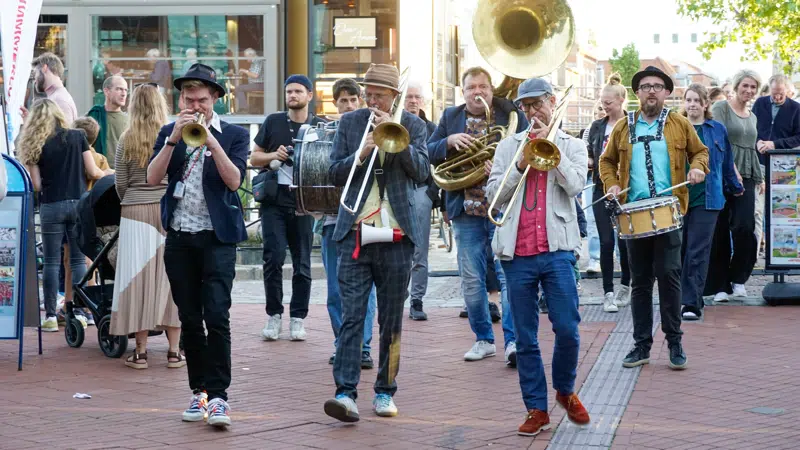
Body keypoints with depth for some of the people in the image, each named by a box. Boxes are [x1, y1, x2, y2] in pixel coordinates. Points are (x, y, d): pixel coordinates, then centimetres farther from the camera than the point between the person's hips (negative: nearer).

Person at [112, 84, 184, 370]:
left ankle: (141, 351, 6)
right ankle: (174, 351, 6)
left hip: (135, 212, 0)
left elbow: (120, 185, 3)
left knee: (139, 279, 4)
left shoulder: (127, 141, 0)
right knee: (170, 277, 5)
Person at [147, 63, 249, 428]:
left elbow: (234, 180, -11)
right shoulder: (169, 133, 10)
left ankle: (217, 395, -11)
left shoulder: (234, 134, 3)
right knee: (189, 319, 8)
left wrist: (210, 139, -19)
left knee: (217, 316, -12)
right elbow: (152, 178, -3)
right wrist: (174, 139, -14)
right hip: (179, 237, 3)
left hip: (217, 237, -3)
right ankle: (199, 391, 17)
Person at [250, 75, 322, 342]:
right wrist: (274, 155, -6)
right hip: (274, 200, 0)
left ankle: (298, 318, 12)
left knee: (302, 263, 3)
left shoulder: (320, 127, 7)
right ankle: (273, 315, 3)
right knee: (274, 256, -10)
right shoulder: (273, 122, 9)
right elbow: (254, 158, 13)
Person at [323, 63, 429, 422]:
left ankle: (385, 392, 16)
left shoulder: (412, 125, 7)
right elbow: (334, 174, 6)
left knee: (391, 321, 7)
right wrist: (359, 155, -12)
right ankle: (345, 392, -13)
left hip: (397, 234, 0)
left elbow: (421, 171, -6)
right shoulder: (349, 123, 9)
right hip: (355, 232, 0)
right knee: (351, 316, -8)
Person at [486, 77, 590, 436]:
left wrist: (550, 143, -6)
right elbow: (493, 192, 6)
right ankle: (536, 409, 9)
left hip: (556, 249, -1)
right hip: (517, 252, 1)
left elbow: (574, 185, -6)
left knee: (567, 329, -6)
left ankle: (565, 390, 18)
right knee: (525, 338, 2)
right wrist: (521, 165, -8)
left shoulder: (572, 146, 12)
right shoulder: (508, 146, 14)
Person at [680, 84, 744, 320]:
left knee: (698, 252, -5)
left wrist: (736, 188, 22)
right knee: (678, 250, 4)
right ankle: (685, 298, 16)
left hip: (706, 199, -1)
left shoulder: (718, 130, 8)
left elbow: (727, 164, 16)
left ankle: (692, 303, -5)